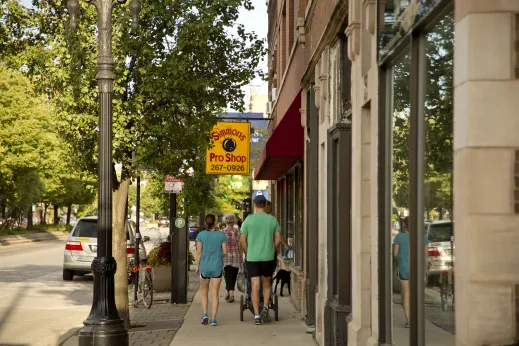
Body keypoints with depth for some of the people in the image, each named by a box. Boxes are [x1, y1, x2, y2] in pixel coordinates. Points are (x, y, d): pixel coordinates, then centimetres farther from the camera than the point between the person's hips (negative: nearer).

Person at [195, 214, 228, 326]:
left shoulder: (201, 235, -5)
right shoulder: (221, 235, -4)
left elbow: (199, 252, -5)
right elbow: (225, 252, -3)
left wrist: (197, 266, 5)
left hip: (204, 267, 0)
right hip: (217, 267, 0)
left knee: (204, 292, 15)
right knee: (215, 293, 4)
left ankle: (205, 315, 1)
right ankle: (213, 318, -1)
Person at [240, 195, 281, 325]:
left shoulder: (249, 219, -3)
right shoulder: (272, 219, 2)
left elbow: (242, 240, -1)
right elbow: (278, 239, 3)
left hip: (252, 257, -1)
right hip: (268, 257, 1)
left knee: (255, 286, 0)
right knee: (267, 284, 18)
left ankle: (257, 315, -2)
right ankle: (265, 308, -1)